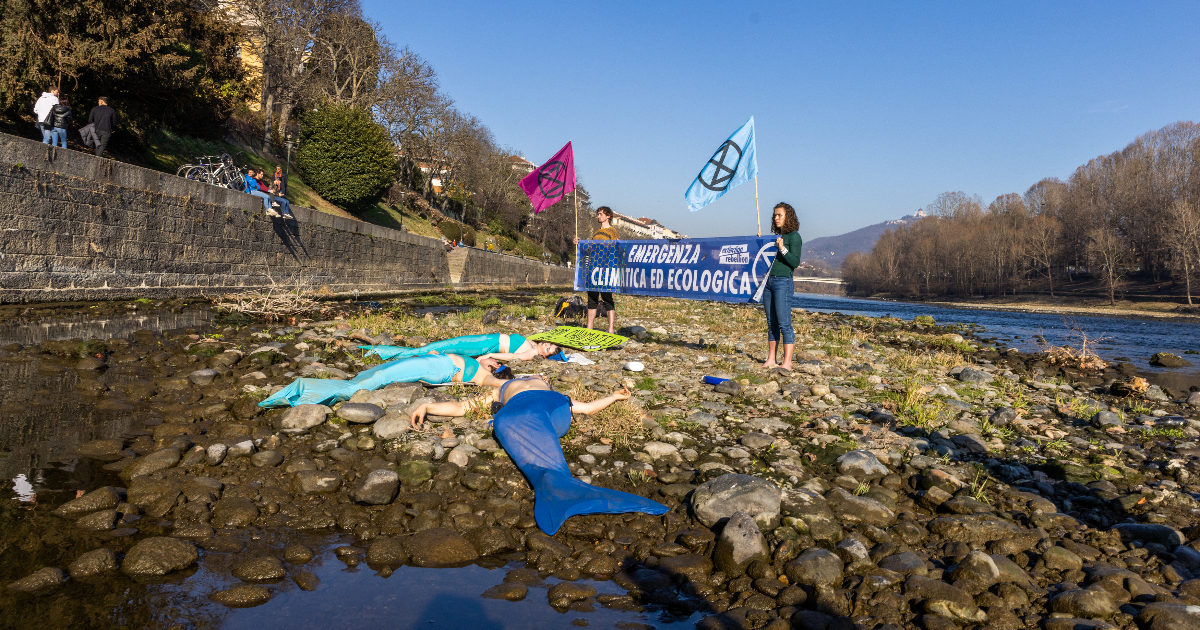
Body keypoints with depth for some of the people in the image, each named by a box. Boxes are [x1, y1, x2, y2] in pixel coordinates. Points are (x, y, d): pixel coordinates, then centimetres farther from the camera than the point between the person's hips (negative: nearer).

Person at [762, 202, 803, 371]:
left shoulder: (794, 236, -5)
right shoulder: (775, 236, 17)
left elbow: (795, 262, -14)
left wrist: (782, 249, -24)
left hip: (783, 282, -8)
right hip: (768, 281, 8)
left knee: (784, 323, -8)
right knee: (771, 323, 9)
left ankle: (787, 363, -7)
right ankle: (770, 359, 14)